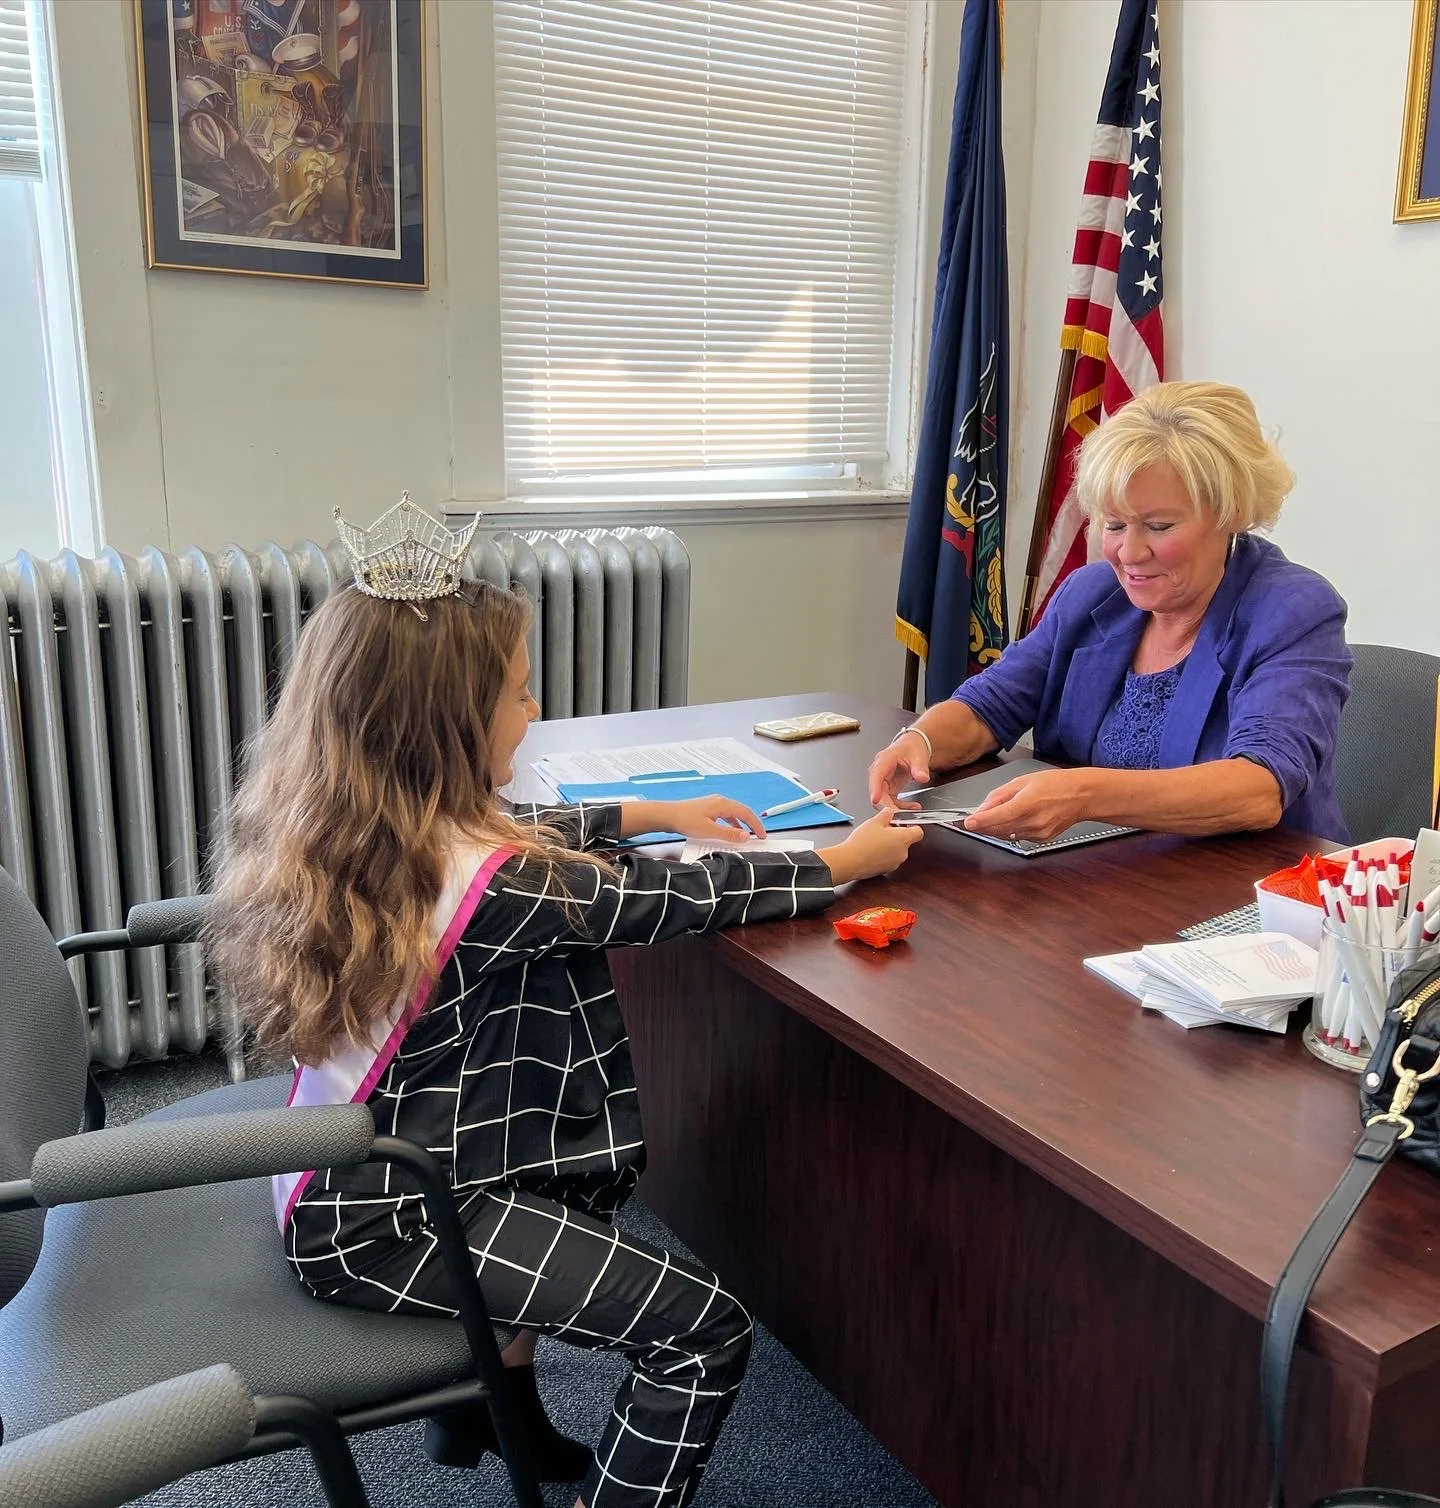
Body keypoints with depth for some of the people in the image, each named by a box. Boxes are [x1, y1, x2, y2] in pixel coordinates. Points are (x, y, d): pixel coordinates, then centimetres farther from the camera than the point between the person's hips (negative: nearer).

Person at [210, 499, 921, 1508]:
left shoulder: (327, 828, -5)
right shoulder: (500, 887, -29)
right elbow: (687, 898, -16)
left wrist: (651, 812, 15)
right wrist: (844, 861, -1)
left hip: (342, 1184, 9)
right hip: (393, 1226, -9)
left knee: (594, 1164, 31)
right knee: (709, 1334, -6)